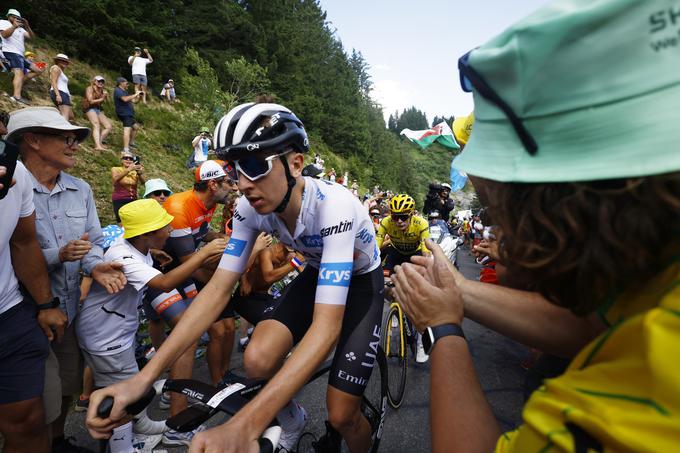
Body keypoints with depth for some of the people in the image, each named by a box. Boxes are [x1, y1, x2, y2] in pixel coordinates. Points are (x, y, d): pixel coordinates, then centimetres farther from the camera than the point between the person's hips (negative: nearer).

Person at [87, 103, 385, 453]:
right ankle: (292, 421, 16)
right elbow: (218, 289, -19)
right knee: (257, 361, -17)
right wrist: (143, 378, -26)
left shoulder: (332, 205, -37)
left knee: (341, 415, -9)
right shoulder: (251, 206, -20)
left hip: (362, 280, -4)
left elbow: (326, 326, -44)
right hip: (318, 273, 4)